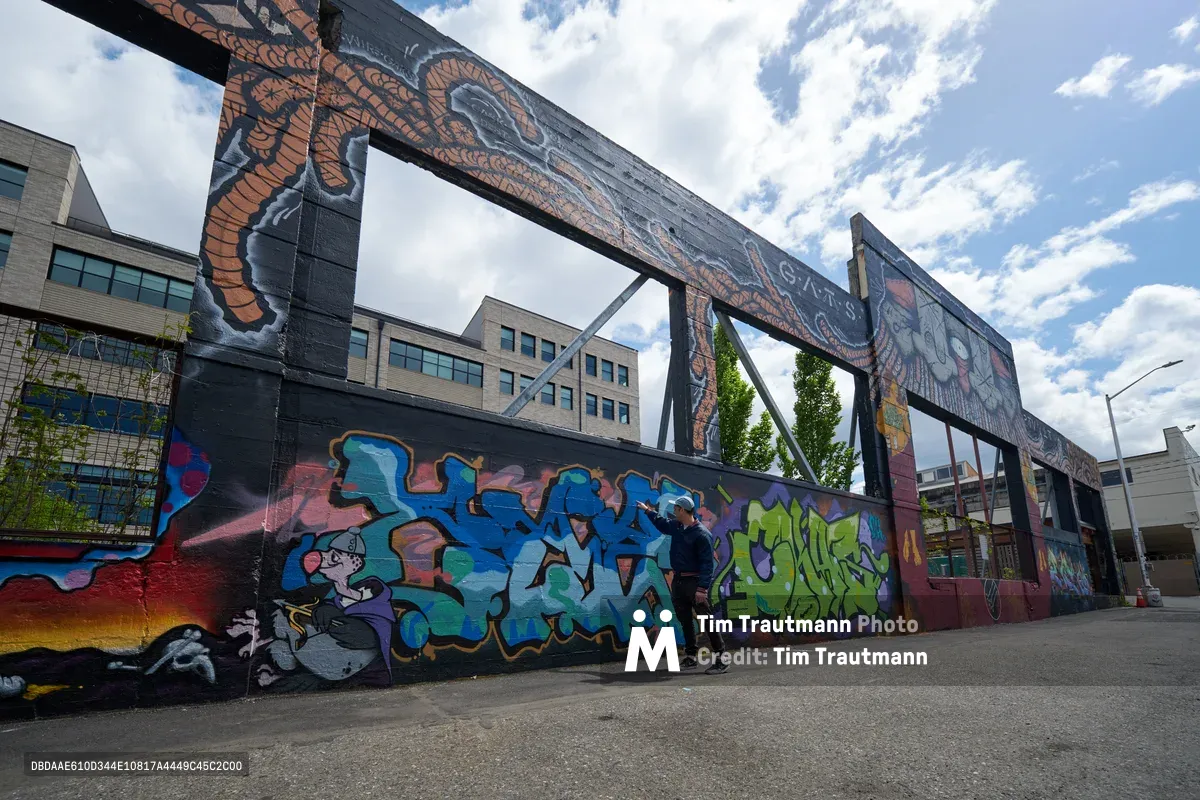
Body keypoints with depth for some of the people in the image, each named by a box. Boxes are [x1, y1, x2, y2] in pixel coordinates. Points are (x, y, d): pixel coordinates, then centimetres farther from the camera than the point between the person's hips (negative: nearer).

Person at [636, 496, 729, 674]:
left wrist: (702, 588, -25)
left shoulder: (701, 534, -18)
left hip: (694, 581, -8)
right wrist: (648, 510, 35)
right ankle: (690, 657, 22)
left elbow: (707, 563, -20)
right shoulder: (675, 526, 6)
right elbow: (662, 523, 31)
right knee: (685, 621, 13)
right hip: (678, 580, 8)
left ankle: (722, 658, -2)